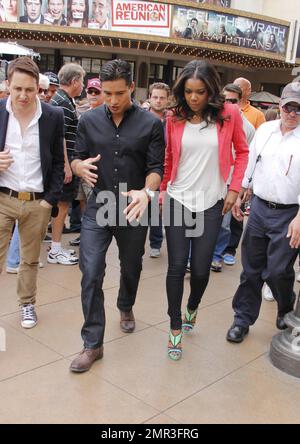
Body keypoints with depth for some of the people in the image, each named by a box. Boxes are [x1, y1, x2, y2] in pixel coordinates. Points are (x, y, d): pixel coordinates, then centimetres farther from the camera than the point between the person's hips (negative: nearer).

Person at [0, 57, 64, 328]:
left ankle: (27, 304, 34)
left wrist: (51, 199, -3)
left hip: (38, 202, 0)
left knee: (31, 260, 14)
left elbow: (58, 163, 3)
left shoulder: (53, 117, -2)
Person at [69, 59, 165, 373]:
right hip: (97, 207, 1)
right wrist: (81, 167, -19)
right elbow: (77, 159, 6)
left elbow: (156, 167, -7)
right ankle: (92, 343, 4)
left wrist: (146, 192, -28)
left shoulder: (151, 124, -6)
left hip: (133, 210, 0)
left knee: (131, 267, 18)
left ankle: (125, 308, 50)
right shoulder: (89, 120, 0)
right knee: (91, 273, -7)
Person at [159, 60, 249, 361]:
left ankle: (192, 307, 38)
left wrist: (234, 189, 0)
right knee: (177, 266, 2)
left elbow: (242, 152, 6)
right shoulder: (175, 118, 0)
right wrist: (162, 190, 6)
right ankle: (176, 328, 18)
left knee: (200, 268, 4)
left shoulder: (229, 114, -4)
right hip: (178, 200, 1)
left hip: (211, 204, -1)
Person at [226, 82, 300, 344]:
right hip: (259, 207, 4)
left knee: (278, 271, 2)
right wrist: (238, 196, 15)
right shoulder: (265, 130, 7)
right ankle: (243, 319, 23)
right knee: (251, 268, 10)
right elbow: (250, 164, 15)